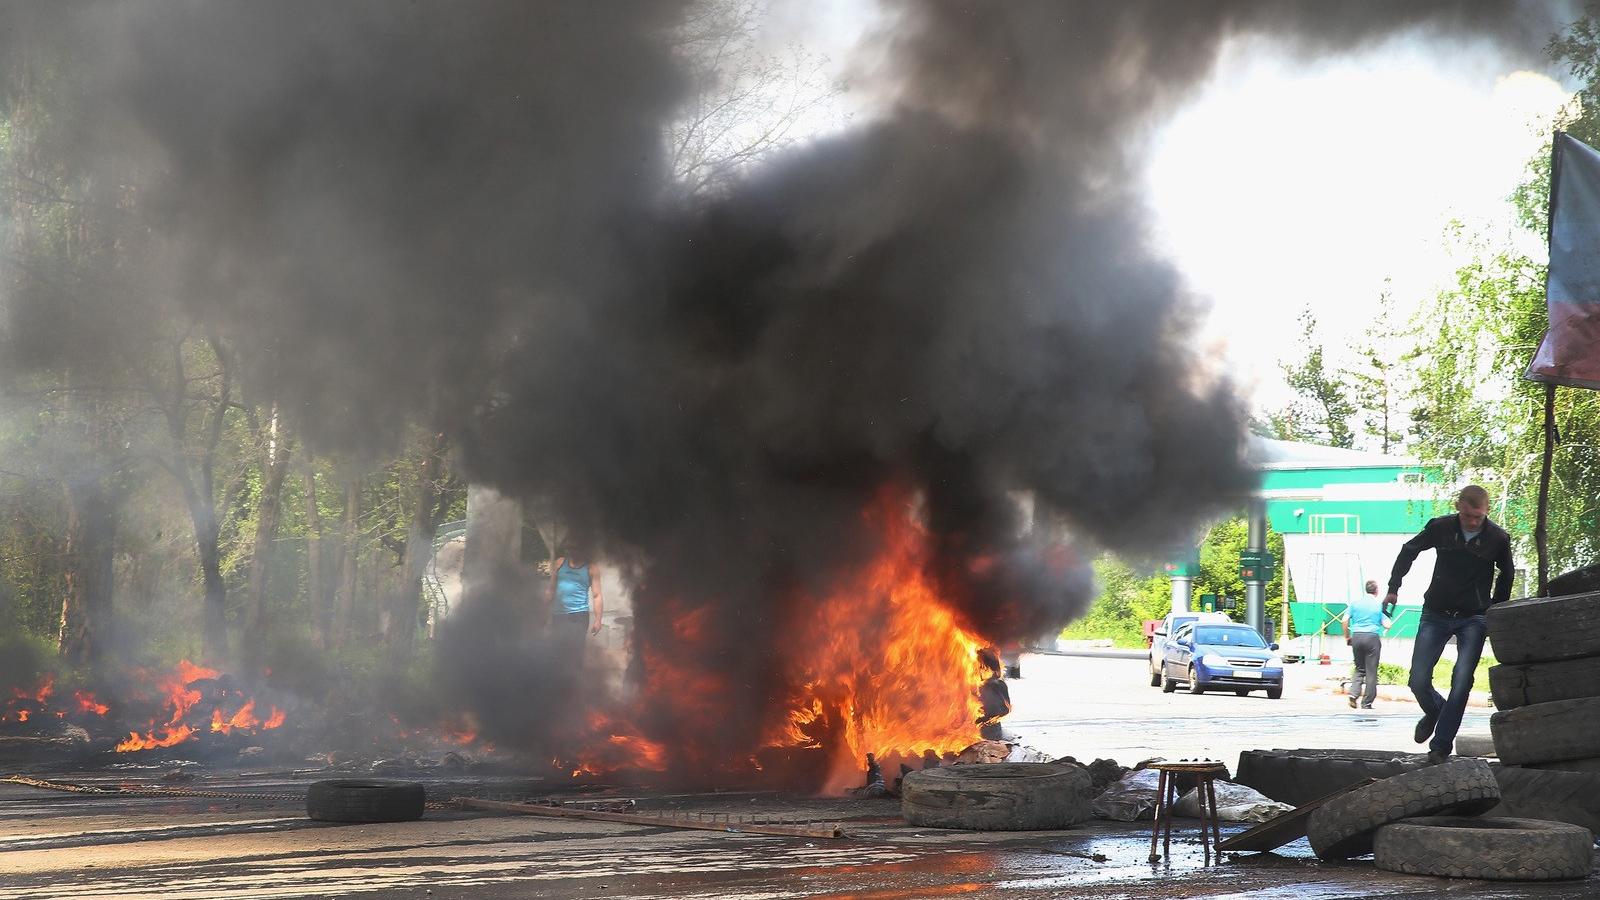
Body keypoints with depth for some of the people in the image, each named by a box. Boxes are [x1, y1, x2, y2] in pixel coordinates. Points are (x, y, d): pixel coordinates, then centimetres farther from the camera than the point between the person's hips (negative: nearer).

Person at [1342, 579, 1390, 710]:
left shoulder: (1355, 603, 6)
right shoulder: (1379, 605, 0)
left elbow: (1345, 620, 0)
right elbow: (1386, 625, -2)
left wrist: (1347, 636, 12)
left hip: (1357, 637, 3)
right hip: (1373, 637, -3)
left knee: (1359, 668, 15)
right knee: (1371, 671, 4)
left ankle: (1354, 693, -7)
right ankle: (1367, 702, 5)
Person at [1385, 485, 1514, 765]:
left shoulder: (1498, 538, -8)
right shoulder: (1440, 528, -8)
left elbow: (1506, 576, 12)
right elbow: (1409, 551, 10)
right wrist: (1393, 588, 9)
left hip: (1474, 619, -1)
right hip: (1436, 615, 1)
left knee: (1461, 683, -12)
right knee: (1418, 681, -4)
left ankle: (1441, 746, -7)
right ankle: (1434, 712, 29)